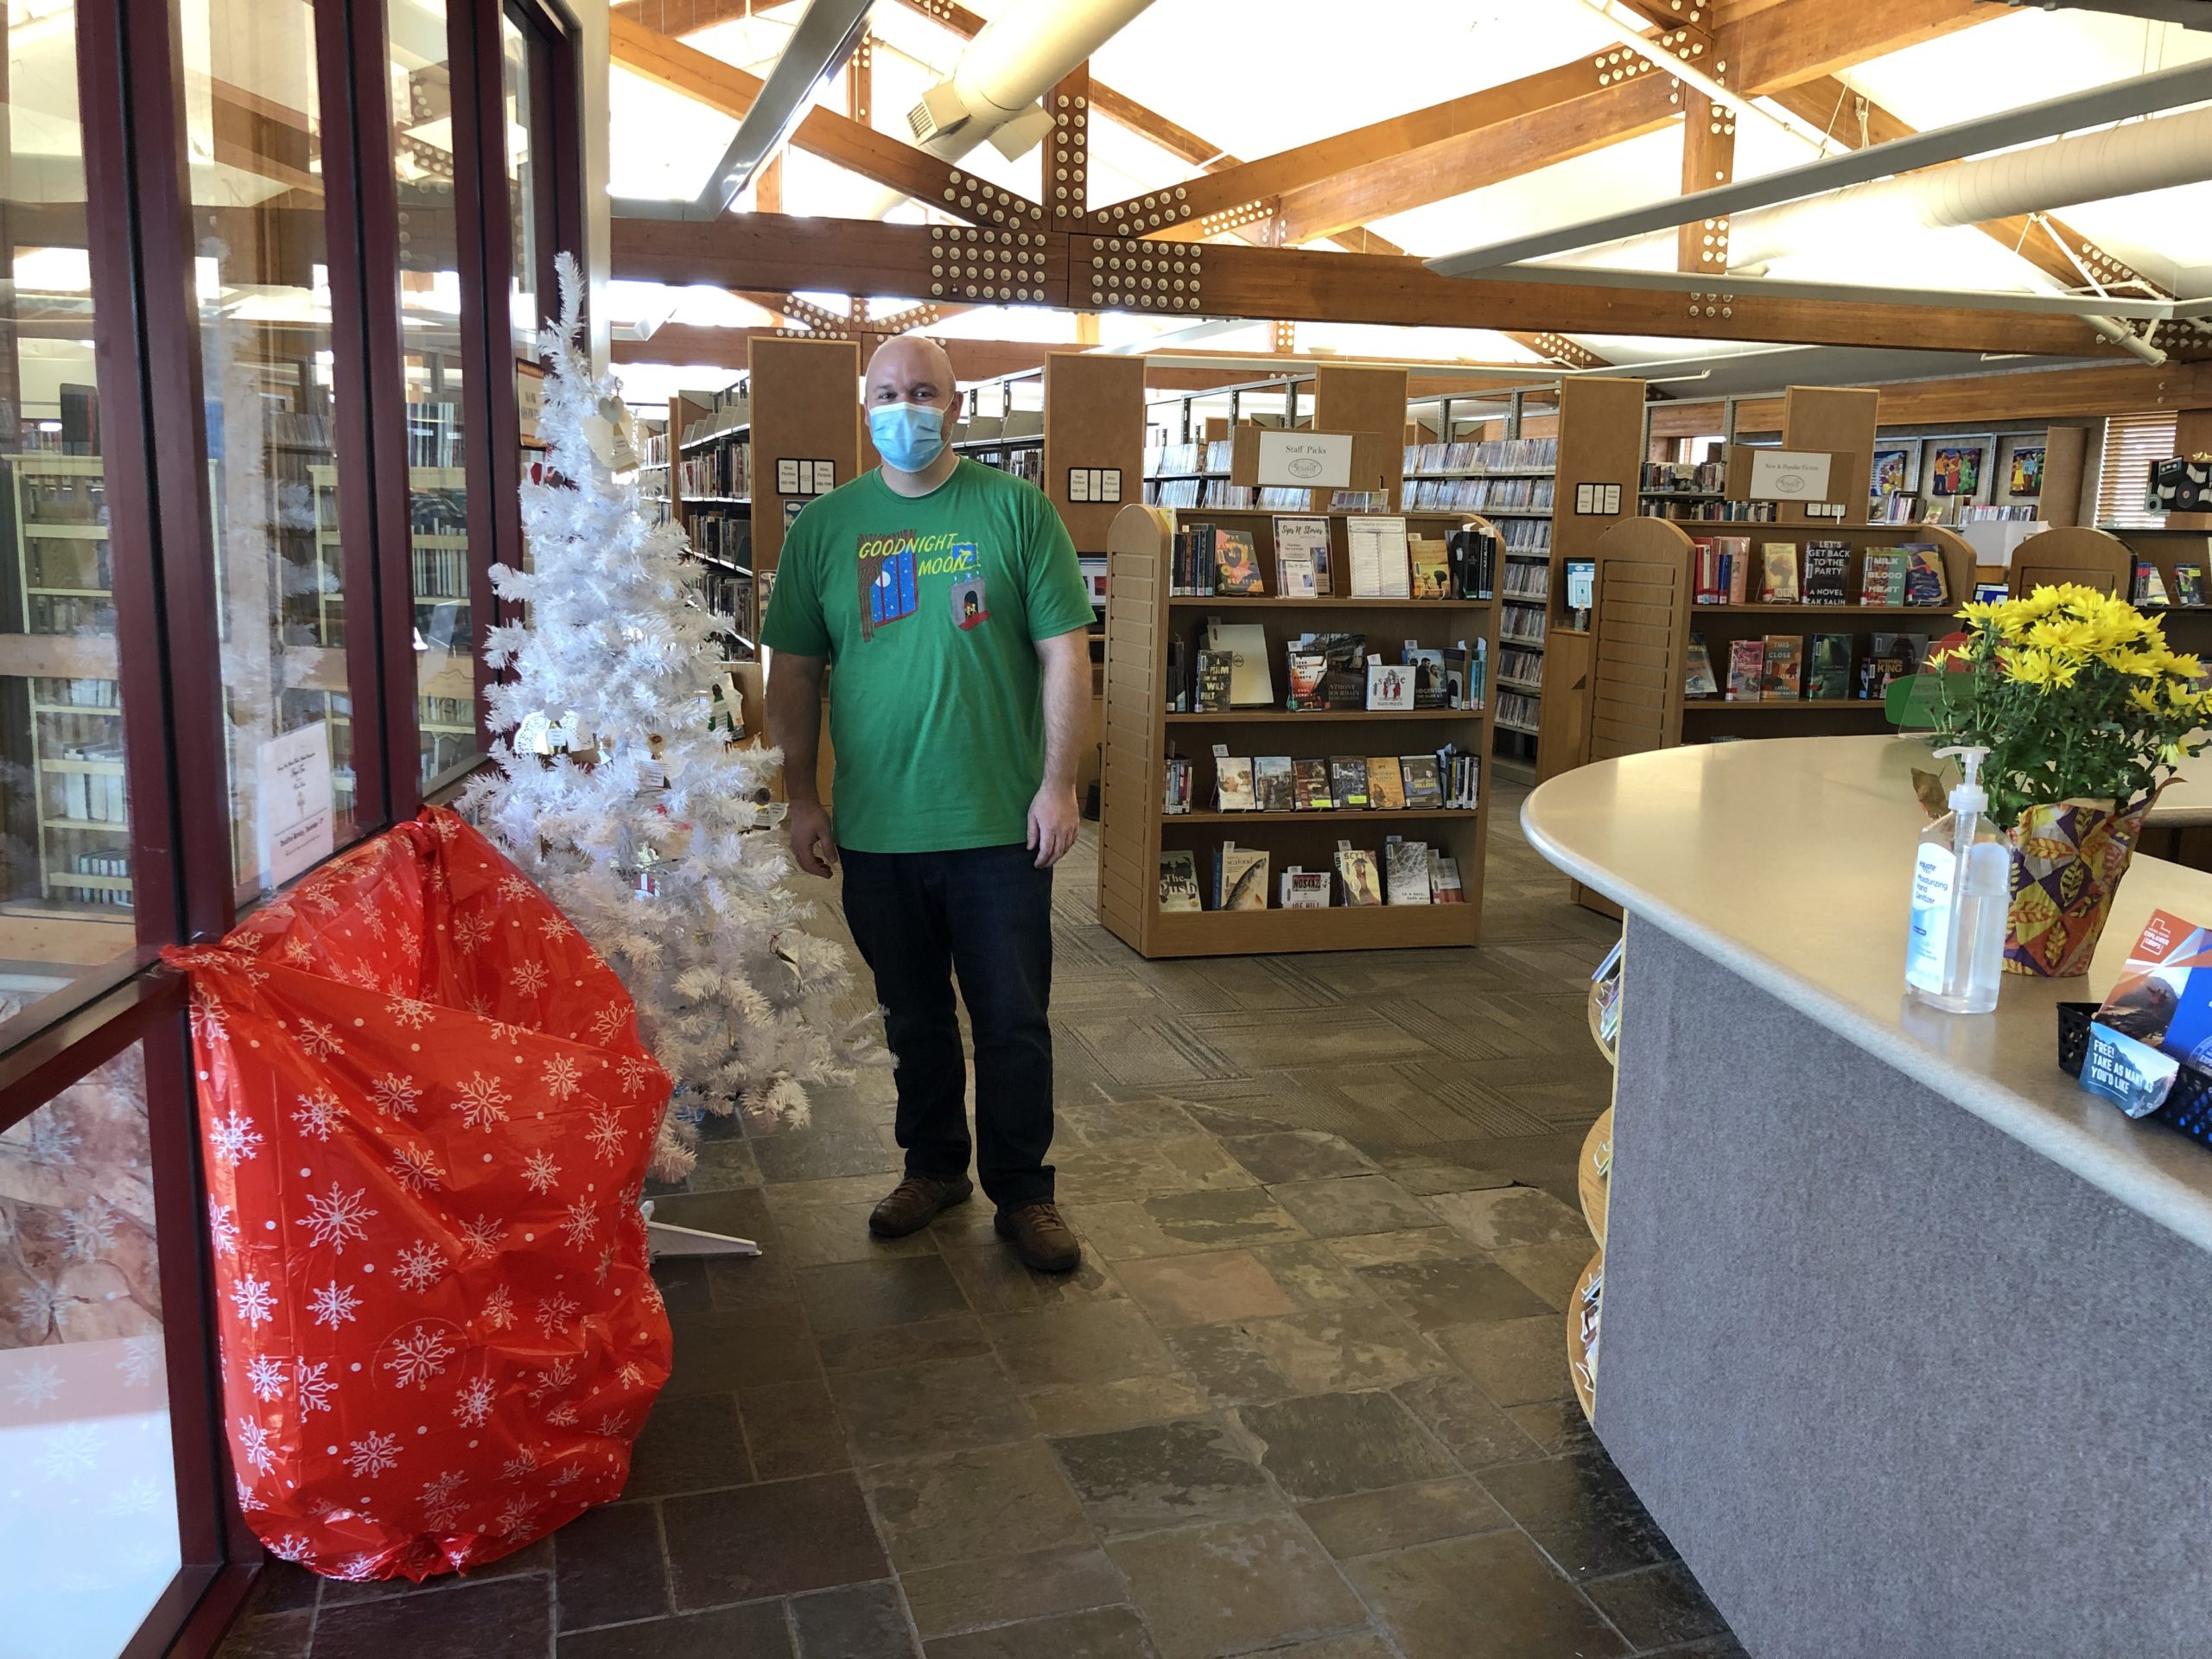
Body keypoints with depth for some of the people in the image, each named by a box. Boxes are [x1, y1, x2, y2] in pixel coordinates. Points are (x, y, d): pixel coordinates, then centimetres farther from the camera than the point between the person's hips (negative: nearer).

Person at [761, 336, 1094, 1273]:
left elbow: (1064, 651, -2)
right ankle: (933, 1166, 33)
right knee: (914, 1017, 15)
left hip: (1000, 823, -2)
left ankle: (1021, 1191, 21)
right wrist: (801, 798, 4)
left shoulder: (1016, 510, -1)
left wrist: (1058, 782, -7)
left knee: (1013, 1020, 6)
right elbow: (793, 671, 8)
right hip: (876, 828, 2)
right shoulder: (822, 527, 6)